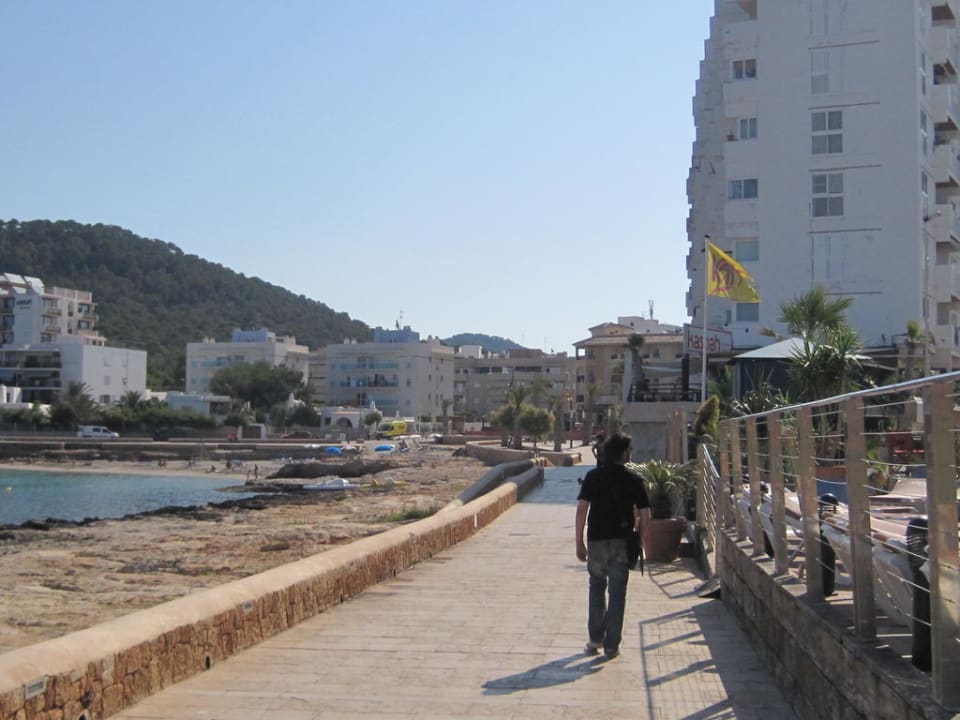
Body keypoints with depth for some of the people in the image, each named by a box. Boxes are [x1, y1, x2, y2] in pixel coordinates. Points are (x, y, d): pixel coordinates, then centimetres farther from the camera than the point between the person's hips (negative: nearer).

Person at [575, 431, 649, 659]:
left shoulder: (593, 477, -1)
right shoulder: (632, 480, -1)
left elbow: (582, 508, -7)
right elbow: (644, 514, -3)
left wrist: (579, 542, -3)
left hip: (597, 540, 1)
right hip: (622, 541, -1)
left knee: (597, 588, 18)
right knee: (617, 593, 7)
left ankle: (595, 639, 14)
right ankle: (611, 645, 8)